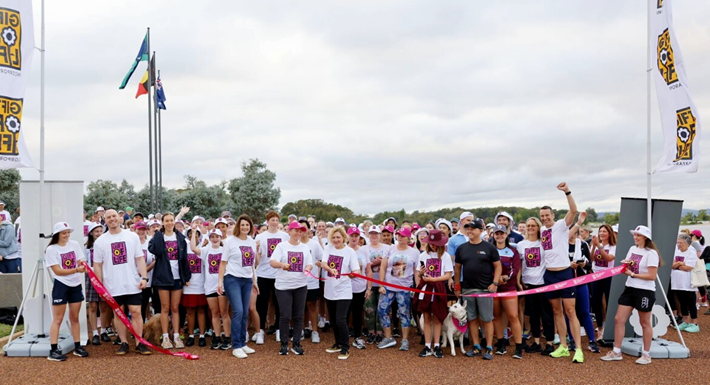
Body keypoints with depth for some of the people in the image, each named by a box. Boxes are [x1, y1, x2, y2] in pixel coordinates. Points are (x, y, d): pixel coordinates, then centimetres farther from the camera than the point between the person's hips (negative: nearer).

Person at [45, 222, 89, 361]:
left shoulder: (75, 244, 4)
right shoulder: (51, 249, -9)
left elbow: (80, 262, 6)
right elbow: (58, 271, -16)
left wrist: (83, 266, -18)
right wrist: (76, 270, -28)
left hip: (76, 285, 5)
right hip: (61, 286, -5)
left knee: (74, 317, 11)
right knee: (57, 319, -3)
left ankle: (77, 347, 18)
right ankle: (53, 351, 0)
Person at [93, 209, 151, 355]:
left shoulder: (132, 236, 2)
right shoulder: (100, 241, 2)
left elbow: (140, 258, 3)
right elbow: (98, 265, 5)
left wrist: (144, 277, -7)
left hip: (133, 284, 0)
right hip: (113, 286, 0)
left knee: (136, 312, 0)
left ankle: (139, 343, 7)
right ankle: (124, 343, 17)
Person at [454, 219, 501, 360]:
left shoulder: (489, 247, -1)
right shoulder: (461, 248, 8)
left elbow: (498, 266, 0)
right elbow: (457, 268, 13)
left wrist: (495, 283, -11)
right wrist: (457, 286, 8)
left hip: (485, 289, -3)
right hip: (467, 289, 4)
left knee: (486, 319, 1)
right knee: (472, 319, 8)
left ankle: (489, 348, 9)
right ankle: (476, 347, 18)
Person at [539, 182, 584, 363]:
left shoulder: (561, 225, -6)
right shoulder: (542, 230, 9)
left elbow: (573, 210, -23)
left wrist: (567, 191, -33)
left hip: (564, 273, -6)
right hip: (549, 274, 6)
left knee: (570, 311, -5)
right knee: (557, 311, 11)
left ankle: (578, 349, -1)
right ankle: (563, 347, 19)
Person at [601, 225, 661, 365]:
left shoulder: (651, 253, -13)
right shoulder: (632, 249, 9)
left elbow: (652, 276, -18)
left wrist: (633, 274, -17)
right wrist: (624, 264, -3)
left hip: (645, 291, -7)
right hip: (630, 288, 7)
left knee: (645, 323, 7)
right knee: (618, 319, 4)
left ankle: (646, 354, 22)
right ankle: (616, 352, 12)